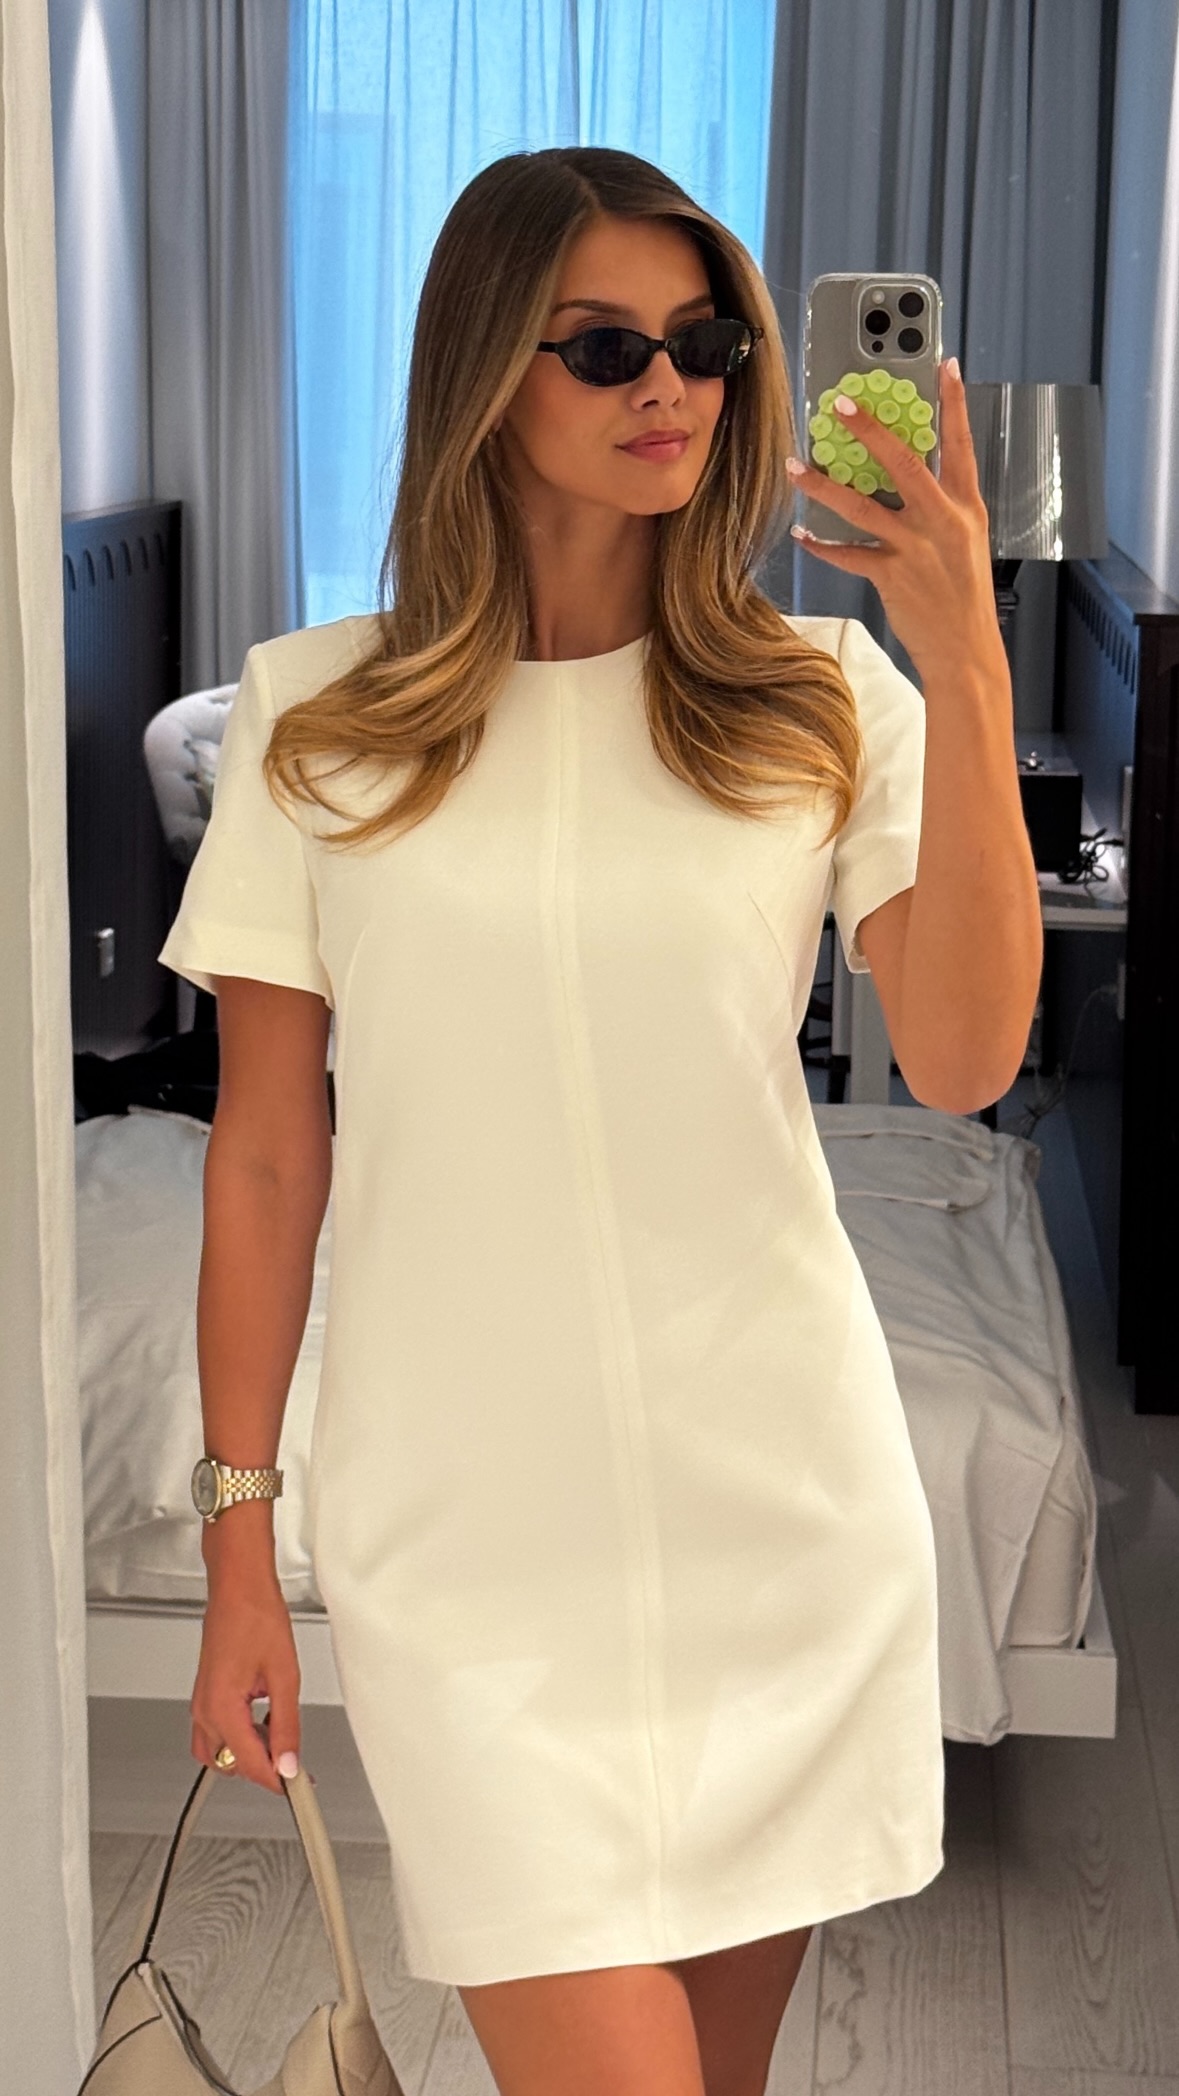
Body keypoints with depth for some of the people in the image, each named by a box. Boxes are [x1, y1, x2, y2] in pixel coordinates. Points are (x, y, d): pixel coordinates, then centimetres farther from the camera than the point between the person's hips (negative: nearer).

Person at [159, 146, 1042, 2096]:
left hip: (784, 1496, 2)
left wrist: (967, 671, -17)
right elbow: (266, 1156, 2)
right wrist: (240, 1541, 3)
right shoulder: (319, 720, -1)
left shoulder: (821, 696, 1)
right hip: (468, 1520, -2)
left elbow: (963, 1062, -10)